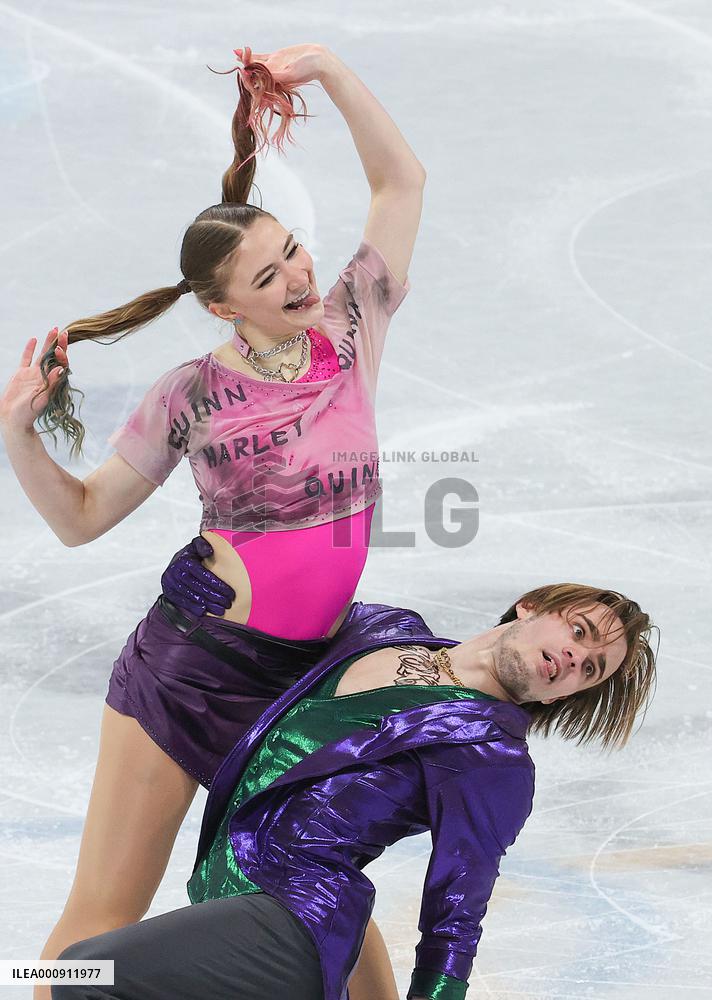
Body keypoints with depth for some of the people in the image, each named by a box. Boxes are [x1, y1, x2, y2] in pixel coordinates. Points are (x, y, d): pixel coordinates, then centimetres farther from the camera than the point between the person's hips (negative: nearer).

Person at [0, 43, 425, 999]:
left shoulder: (349, 332, 0)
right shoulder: (195, 395, -7)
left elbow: (401, 178, 4)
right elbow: (81, 516, 2)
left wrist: (326, 68, -5)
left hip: (304, 671, 3)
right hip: (191, 660, -3)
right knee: (103, 916, -3)